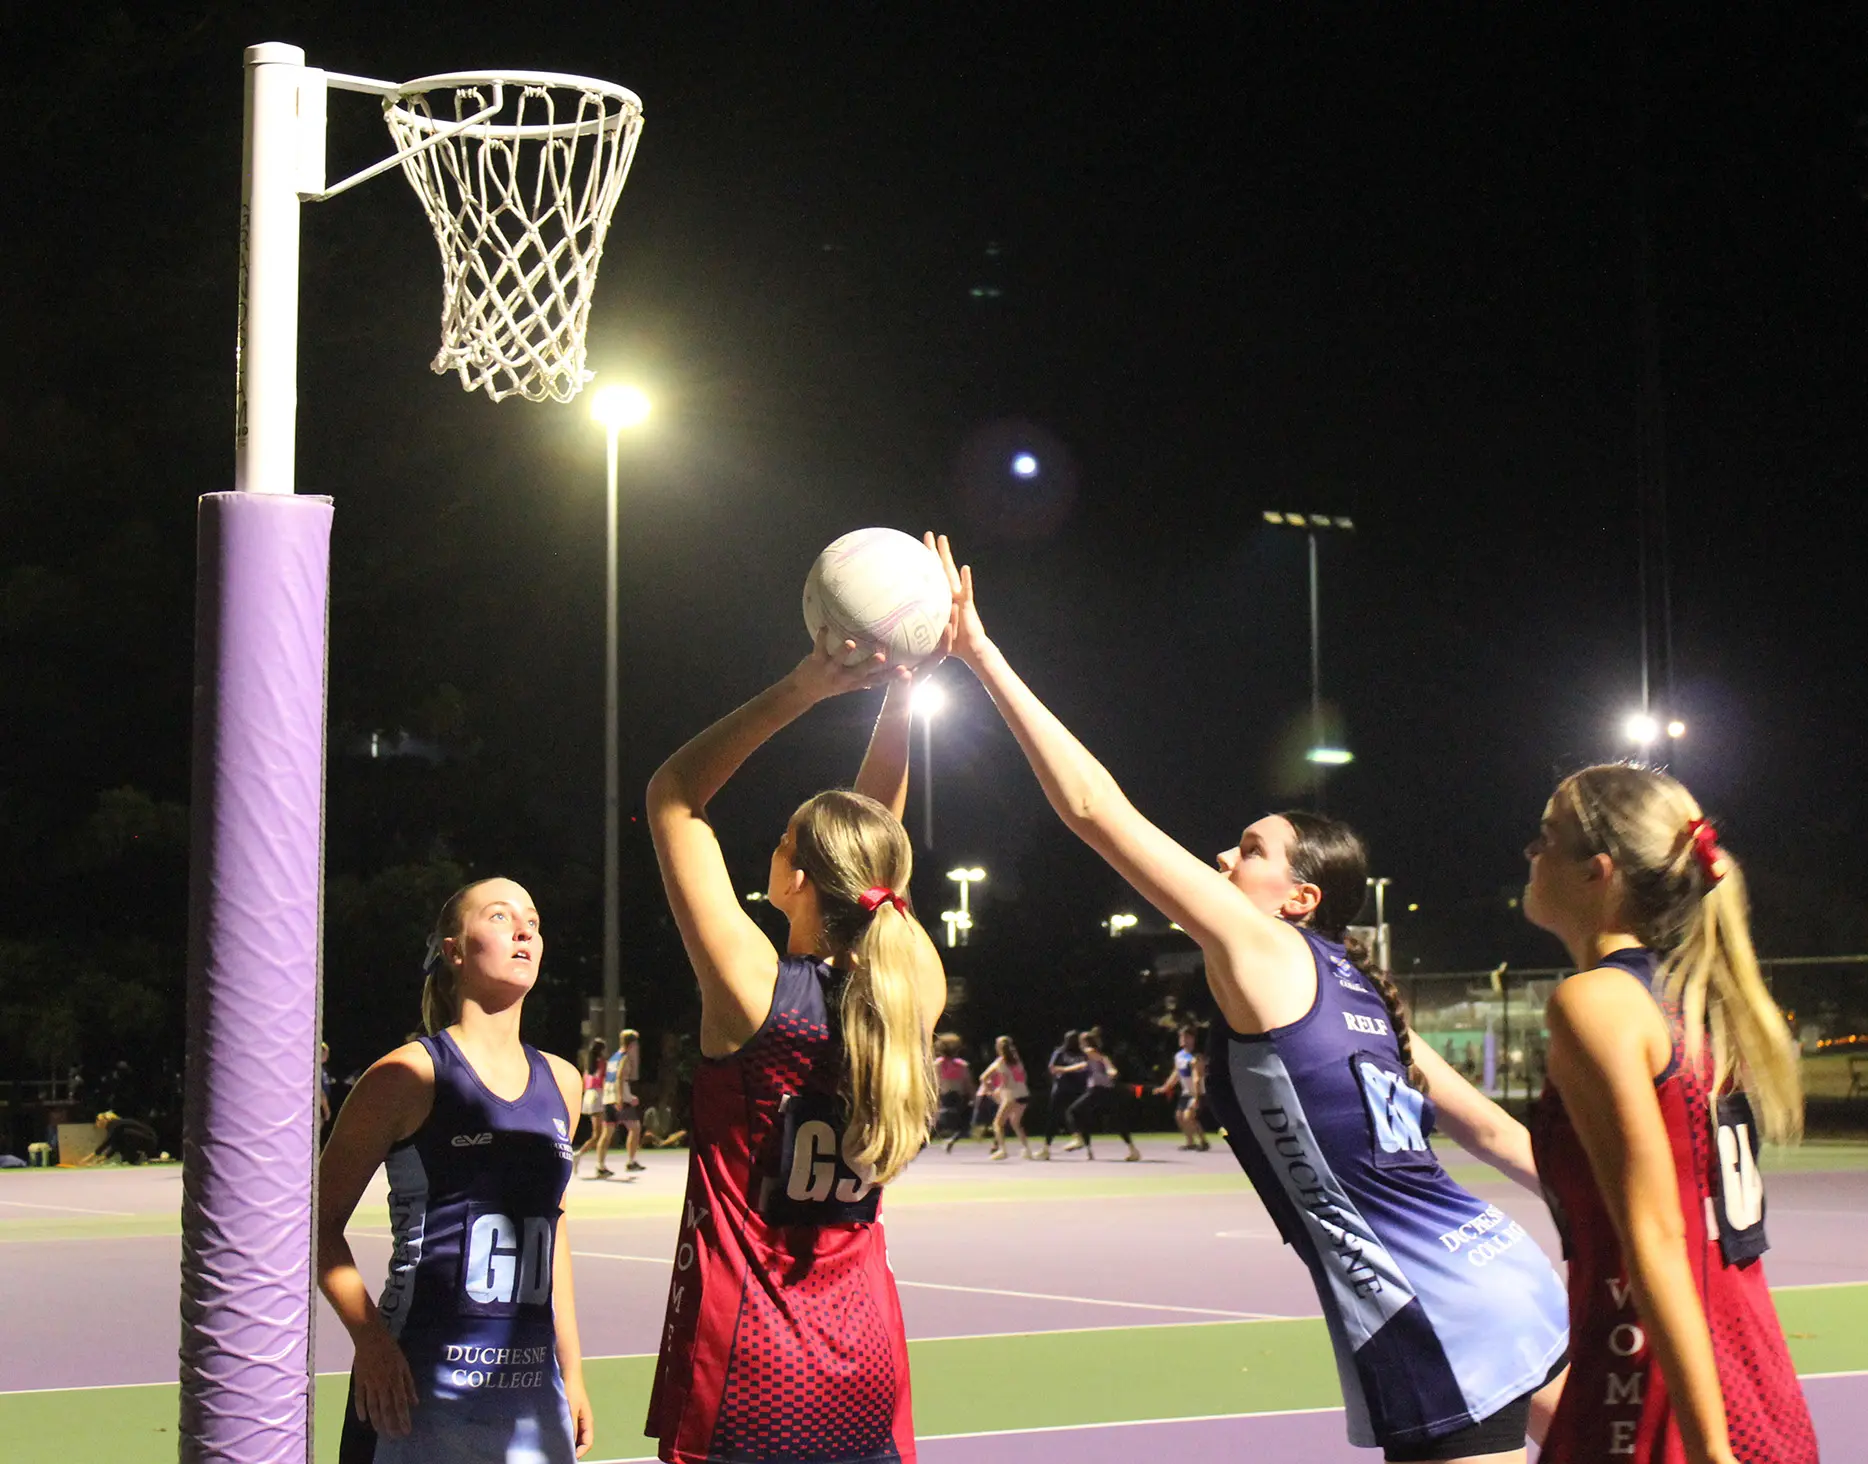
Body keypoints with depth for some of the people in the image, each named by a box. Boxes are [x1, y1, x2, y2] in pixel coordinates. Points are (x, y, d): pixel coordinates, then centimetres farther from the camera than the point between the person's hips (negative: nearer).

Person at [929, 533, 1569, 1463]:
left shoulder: (1261, 951, -6)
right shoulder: (1360, 990, 17)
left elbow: (1096, 810, -9)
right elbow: (1493, 1131, 18)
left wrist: (984, 657, -7)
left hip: (1432, 1320, -9)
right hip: (1499, 1271, 9)